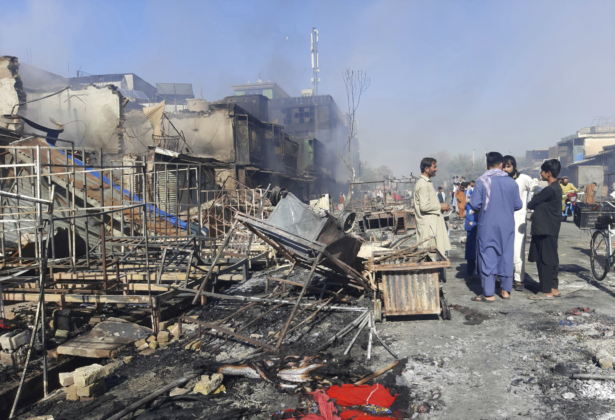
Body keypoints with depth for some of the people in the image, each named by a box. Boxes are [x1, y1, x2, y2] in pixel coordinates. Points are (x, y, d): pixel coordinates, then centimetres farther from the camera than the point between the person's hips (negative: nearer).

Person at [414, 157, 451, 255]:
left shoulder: (427, 182, 17)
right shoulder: (423, 185, -16)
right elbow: (424, 206, -24)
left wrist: (440, 205, 12)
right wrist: (440, 206, -12)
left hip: (433, 223, 10)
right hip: (427, 225, -10)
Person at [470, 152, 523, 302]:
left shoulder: (482, 181, -9)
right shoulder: (511, 182, 0)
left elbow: (475, 204, -12)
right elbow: (518, 205, 3)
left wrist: (479, 211, 10)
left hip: (487, 225, -3)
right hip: (507, 225, 3)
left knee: (487, 257, 1)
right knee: (506, 256, 13)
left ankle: (489, 294, 2)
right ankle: (506, 290, 20)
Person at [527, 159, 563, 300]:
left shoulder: (549, 190, -18)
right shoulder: (557, 188, 13)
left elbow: (531, 204, -12)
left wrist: (530, 204, 8)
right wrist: (537, 210, 2)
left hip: (544, 230, -10)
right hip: (551, 229, 10)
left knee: (544, 260, -5)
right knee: (551, 259, 14)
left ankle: (546, 291, 0)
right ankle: (554, 288, 21)